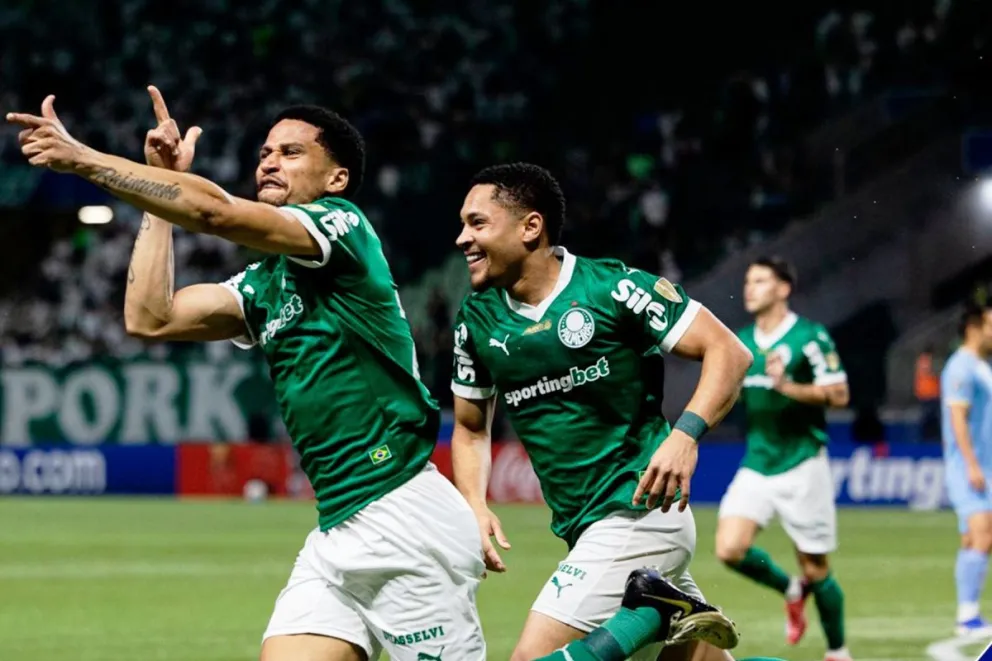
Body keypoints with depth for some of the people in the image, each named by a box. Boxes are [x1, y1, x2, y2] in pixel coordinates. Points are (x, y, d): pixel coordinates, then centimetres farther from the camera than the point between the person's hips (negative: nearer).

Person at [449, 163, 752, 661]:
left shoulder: (613, 288, -12)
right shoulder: (476, 320, 6)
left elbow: (728, 352, -10)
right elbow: (471, 429, 17)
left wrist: (685, 434, -25)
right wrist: (475, 507, -2)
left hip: (638, 512, -7)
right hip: (583, 527, 7)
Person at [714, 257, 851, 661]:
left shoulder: (811, 337, -9)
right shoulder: (742, 342, 10)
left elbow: (839, 395, -13)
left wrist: (787, 386, -24)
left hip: (801, 465, -5)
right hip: (756, 465, 5)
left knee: (815, 569, 0)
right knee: (730, 549, -14)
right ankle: (791, 591, 15)